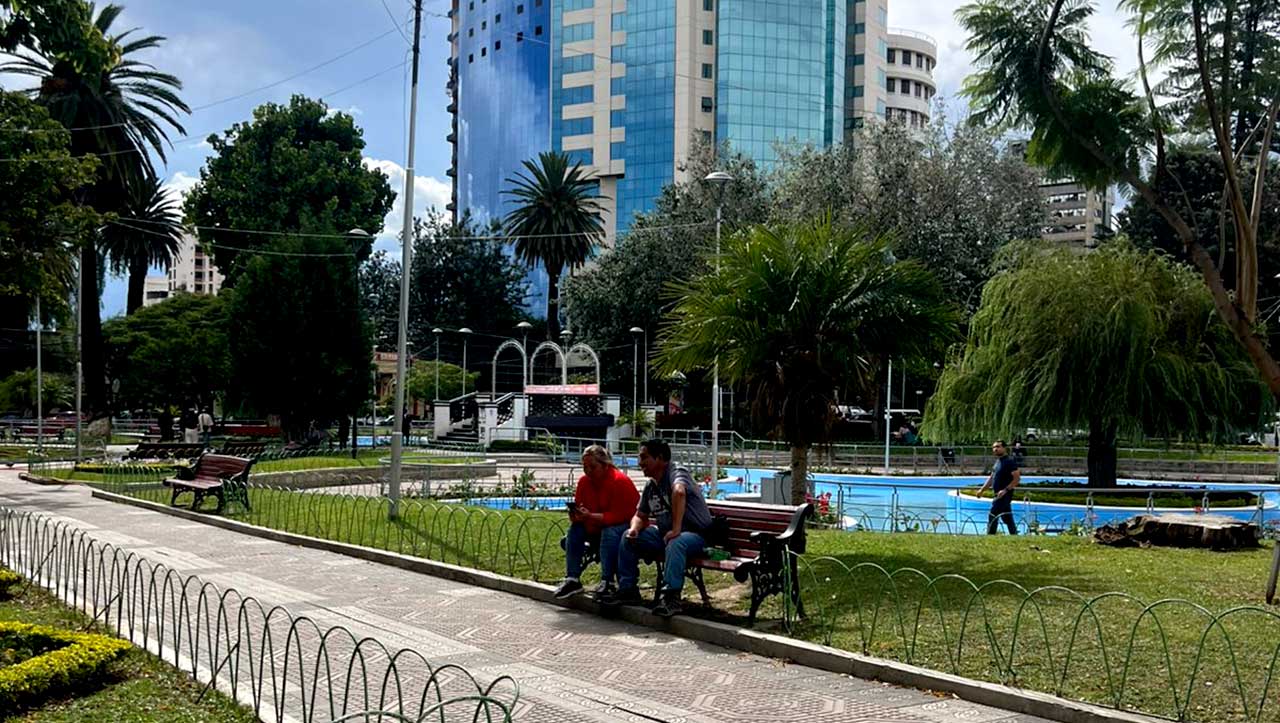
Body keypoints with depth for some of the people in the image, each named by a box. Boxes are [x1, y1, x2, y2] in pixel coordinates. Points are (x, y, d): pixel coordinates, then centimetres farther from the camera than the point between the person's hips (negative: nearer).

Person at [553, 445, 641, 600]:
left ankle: (607, 582, -31)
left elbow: (620, 515, -28)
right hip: (598, 528, 7)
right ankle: (572, 580, -13)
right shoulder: (584, 481, -2)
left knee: (609, 532, -35)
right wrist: (576, 516, -23)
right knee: (575, 528, -12)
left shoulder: (620, 481, -22)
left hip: (627, 525, -7)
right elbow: (579, 509, 2)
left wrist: (590, 516, -35)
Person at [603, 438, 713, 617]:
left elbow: (679, 492, -39)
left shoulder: (676, 473, -15)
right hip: (665, 533, 9)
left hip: (695, 534, -8)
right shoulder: (651, 486, 11)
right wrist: (635, 528, -5)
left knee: (675, 543, -39)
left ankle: (671, 597, -40)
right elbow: (640, 515, 19)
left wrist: (676, 529, -42)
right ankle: (628, 589, 5)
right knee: (628, 538, 1)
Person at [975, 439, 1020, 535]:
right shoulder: (997, 461, 14)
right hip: (999, 495, 9)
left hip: (1004, 495, -9)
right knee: (1008, 518, 13)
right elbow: (991, 478, 20)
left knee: (992, 516, -10)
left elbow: (1017, 478, -19)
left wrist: (1005, 490, -25)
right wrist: (982, 490, 12)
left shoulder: (1010, 461, -14)